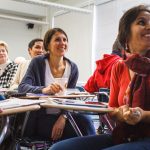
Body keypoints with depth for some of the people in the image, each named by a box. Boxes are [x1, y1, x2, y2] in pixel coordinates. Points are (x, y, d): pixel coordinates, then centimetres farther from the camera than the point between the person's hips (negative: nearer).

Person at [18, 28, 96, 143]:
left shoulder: (73, 68, 3)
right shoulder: (38, 63, -4)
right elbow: (22, 87, -16)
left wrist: (63, 118, -19)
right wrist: (44, 90, -36)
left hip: (62, 116, 3)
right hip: (39, 119, -3)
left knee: (86, 120, -27)